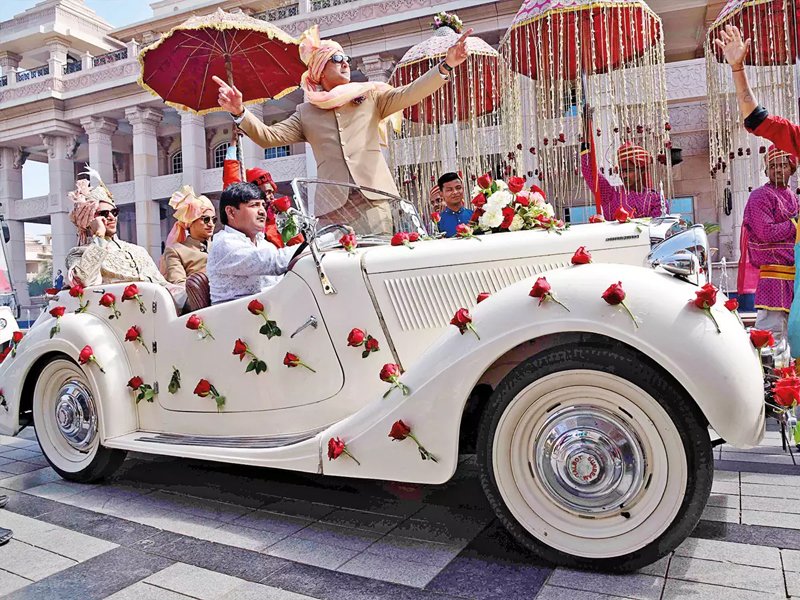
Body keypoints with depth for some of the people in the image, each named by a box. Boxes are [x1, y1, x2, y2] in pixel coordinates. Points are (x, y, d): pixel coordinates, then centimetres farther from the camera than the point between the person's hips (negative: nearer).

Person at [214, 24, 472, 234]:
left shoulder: (370, 96, 17)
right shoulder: (306, 113, 17)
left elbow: (407, 94, 6)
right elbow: (268, 136, 12)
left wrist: (446, 65, -6)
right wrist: (239, 112, -4)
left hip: (373, 198, 0)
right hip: (333, 204, 0)